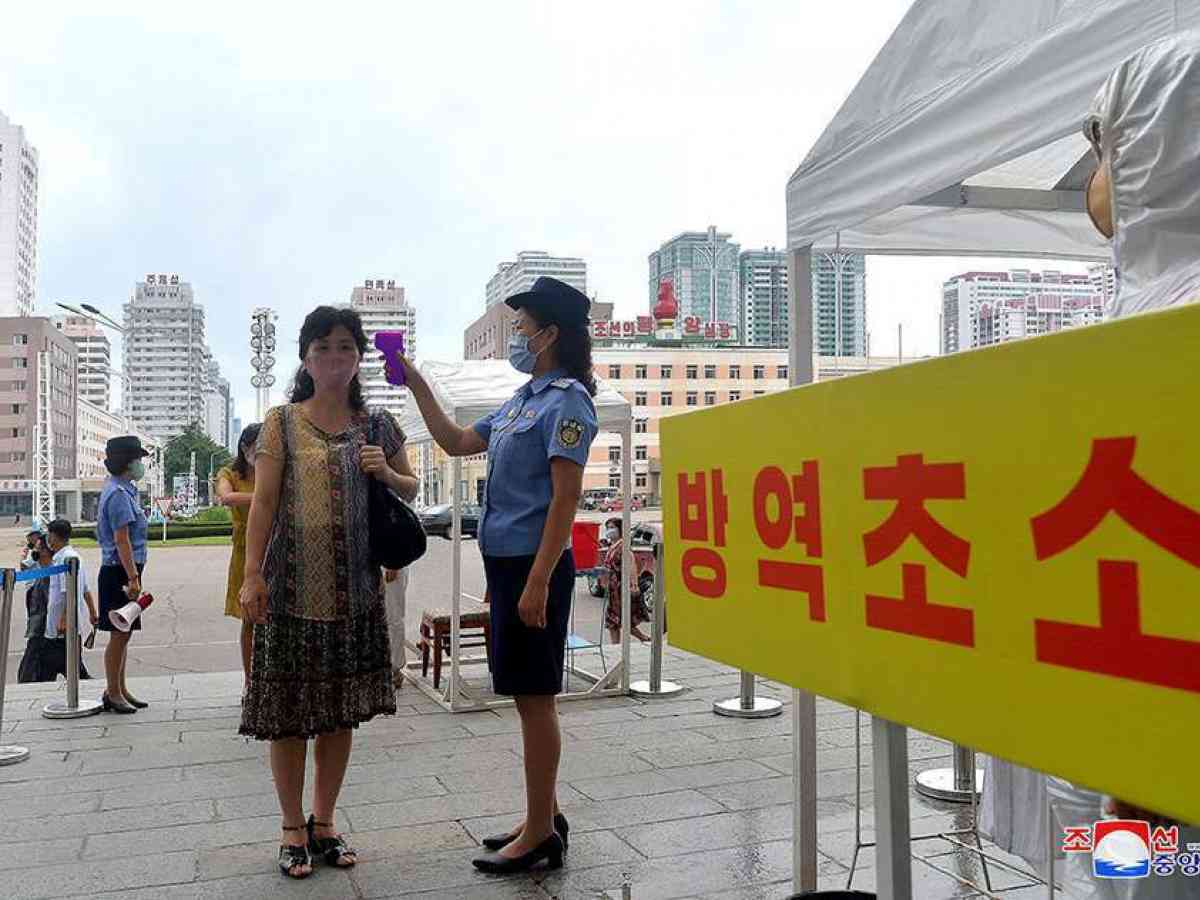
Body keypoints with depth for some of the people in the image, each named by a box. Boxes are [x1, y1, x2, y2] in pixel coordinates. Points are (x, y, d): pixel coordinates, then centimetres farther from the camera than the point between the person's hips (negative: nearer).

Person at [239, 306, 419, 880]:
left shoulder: (377, 425, 8)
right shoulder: (282, 422, 1)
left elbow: (410, 490, 17)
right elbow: (264, 501, -3)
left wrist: (384, 472, -5)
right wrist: (252, 574, -11)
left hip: (355, 589, 3)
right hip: (293, 586, -3)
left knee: (341, 709, 10)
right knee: (289, 709, 3)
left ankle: (324, 822, 26)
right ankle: (293, 828, 20)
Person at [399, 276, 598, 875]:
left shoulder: (566, 399, -10)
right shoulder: (522, 400, 17)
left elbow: (566, 497, -17)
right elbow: (457, 443, 26)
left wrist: (538, 581, -21)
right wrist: (415, 384, 22)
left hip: (534, 565, -9)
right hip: (506, 562, 9)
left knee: (535, 699, -1)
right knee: (529, 698, 14)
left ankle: (541, 836, 10)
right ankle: (543, 818, 26)